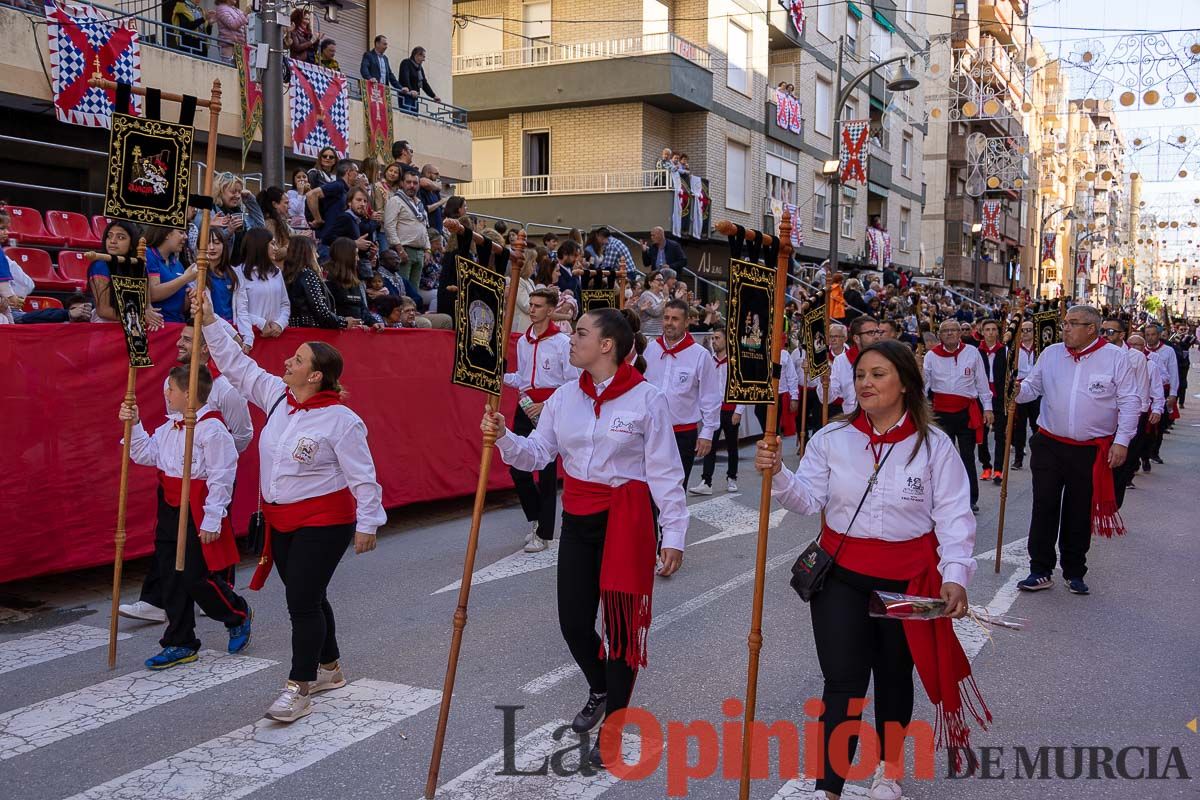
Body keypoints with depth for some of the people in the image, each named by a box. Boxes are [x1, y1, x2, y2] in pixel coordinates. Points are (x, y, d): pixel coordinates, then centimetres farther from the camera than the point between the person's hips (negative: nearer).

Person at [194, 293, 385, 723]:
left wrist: (367, 524, -12)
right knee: (306, 598, 18)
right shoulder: (277, 397, 1)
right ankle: (328, 669, 36)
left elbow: (363, 477, -15)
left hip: (323, 524, -8)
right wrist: (209, 322, 0)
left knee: (302, 600, -6)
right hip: (280, 520, 8)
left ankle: (299, 688, 6)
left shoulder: (340, 421, -18)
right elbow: (238, 365, 6)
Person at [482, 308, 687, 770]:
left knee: (622, 623, 4)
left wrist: (674, 535, -10)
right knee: (573, 621, 11)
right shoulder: (564, 397, 4)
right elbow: (536, 455, 5)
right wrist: (503, 438, -14)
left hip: (626, 519, -5)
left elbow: (664, 473, -9)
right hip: (577, 520, 5)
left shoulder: (646, 398, -11)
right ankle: (599, 690, 43)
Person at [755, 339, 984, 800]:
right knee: (843, 684, -4)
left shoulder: (934, 445, -7)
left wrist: (955, 575, -21)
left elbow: (953, 516, -10)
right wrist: (777, 476, -24)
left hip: (907, 581, 0)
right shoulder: (832, 439, -3)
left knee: (894, 678, 19)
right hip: (842, 577, 0)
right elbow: (808, 499, -5)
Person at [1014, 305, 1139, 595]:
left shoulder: (1115, 357, -2)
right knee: (1044, 508, -1)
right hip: (1049, 446, 2)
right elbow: (1033, 386, 12)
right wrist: (1018, 391, -11)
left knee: (1080, 514, 8)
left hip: (1091, 451, -2)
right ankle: (1040, 571, 7)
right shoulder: (1051, 354, 5)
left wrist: (1122, 441, -7)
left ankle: (1074, 572, 23)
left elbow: (1130, 402, -1)